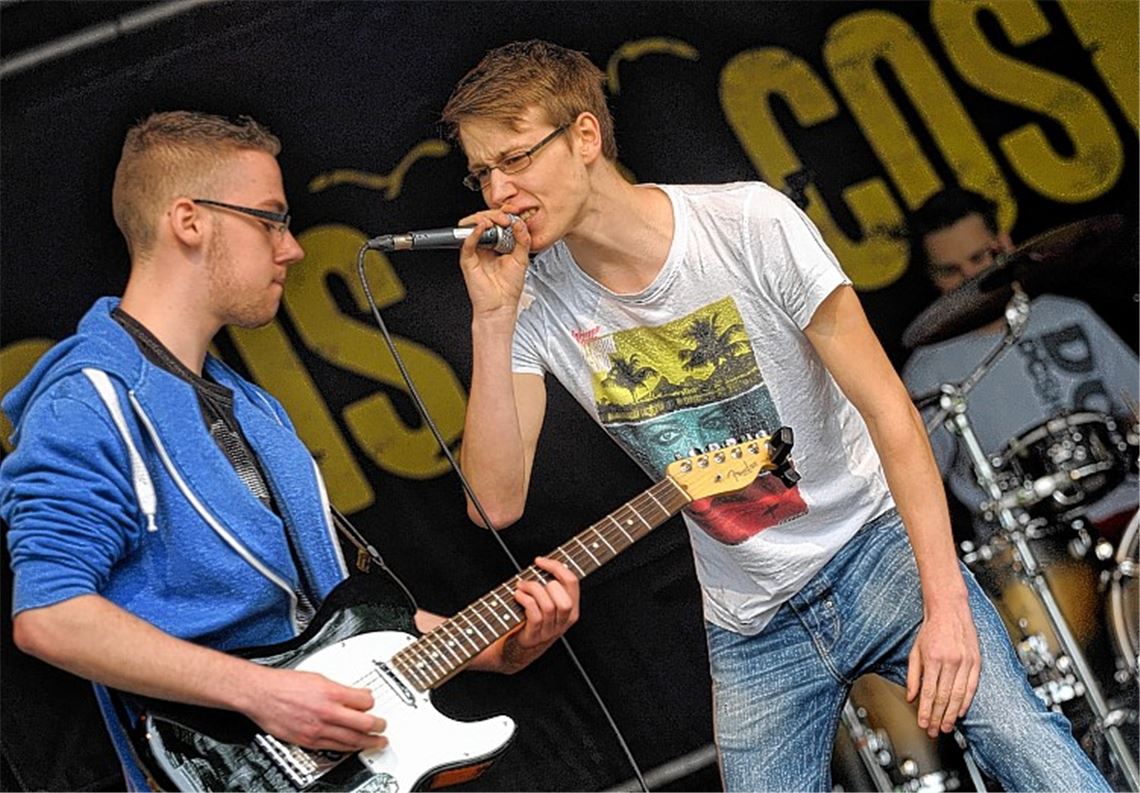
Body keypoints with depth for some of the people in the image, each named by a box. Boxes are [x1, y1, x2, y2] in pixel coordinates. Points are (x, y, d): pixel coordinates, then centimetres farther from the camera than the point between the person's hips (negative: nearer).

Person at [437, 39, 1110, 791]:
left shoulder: (749, 222, -14)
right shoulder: (538, 302, -4)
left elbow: (886, 405, -12)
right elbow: (496, 502, -11)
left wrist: (945, 599, -18)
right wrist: (492, 321, -19)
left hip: (876, 551, -3)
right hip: (751, 630, 3)